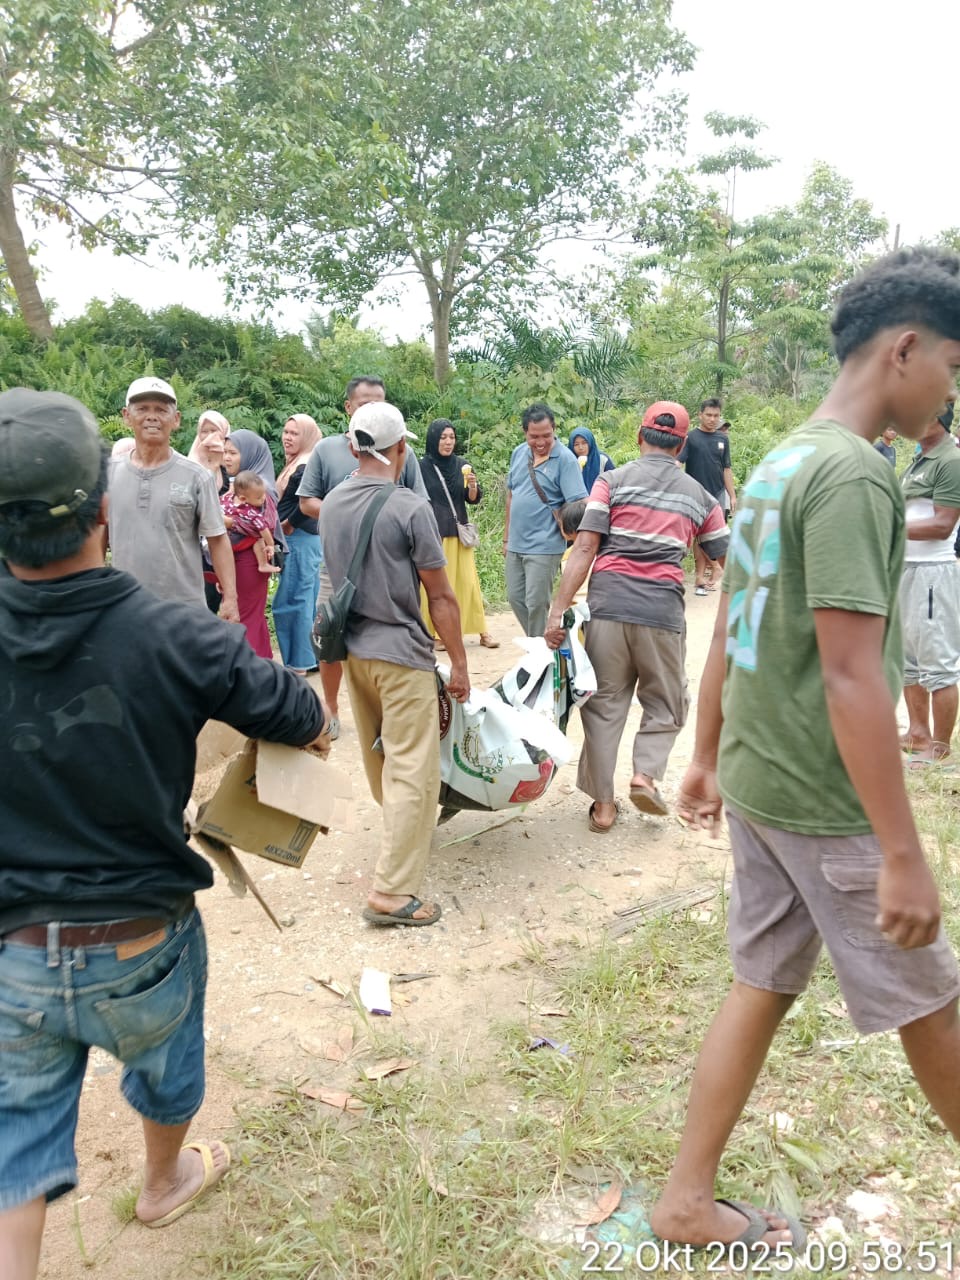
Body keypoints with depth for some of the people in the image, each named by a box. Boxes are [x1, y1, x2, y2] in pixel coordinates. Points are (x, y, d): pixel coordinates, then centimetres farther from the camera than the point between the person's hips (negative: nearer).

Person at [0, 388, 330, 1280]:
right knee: (164, 1069, 29)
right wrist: (315, 727, 14)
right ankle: (166, 1180, 57)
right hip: (141, 943, 0)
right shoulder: (173, 639, -23)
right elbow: (291, 710, -10)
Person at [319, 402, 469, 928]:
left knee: (378, 756, 23)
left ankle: (399, 828, 45)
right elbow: (441, 597, -13)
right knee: (413, 771, -2)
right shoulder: (410, 508, -16)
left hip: (351, 648, 8)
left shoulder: (331, 504, 4)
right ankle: (392, 891, -2)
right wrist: (459, 663, -4)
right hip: (401, 653, -7)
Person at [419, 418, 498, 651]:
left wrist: (473, 486, -16)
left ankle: (482, 631, 6)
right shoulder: (422, 467, -2)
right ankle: (437, 634, 7)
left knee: (468, 582, 2)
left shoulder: (462, 465, 7)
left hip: (459, 533, 3)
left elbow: (473, 500, 6)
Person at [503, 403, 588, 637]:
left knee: (536, 604, -1)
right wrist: (507, 536, 16)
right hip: (516, 544, 7)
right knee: (516, 598, 14)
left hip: (544, 547, -6)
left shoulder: (565, 459, -13)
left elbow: (577, 504, -18)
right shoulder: (518, 453, 6)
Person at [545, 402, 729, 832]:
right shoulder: (699, 496, 12)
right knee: (665, 704, 20)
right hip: (662, 611, 0)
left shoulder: (612, 481, 5)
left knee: (604, 703, 11)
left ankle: (603, 804, 16)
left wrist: (558, 609, -7)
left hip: (607, 606, 0)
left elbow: (583, 549, -5)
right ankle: (646, 773, 2)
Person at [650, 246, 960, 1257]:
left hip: (755, 784, 8)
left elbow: (728, 632, 13)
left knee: (763, 984, 17)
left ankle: (687, 1202, 28)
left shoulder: (777, 463, 9)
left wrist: (707, 757, 20)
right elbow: (853, 678, -24)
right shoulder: (853, 474, -19)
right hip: (826, 803, -8)